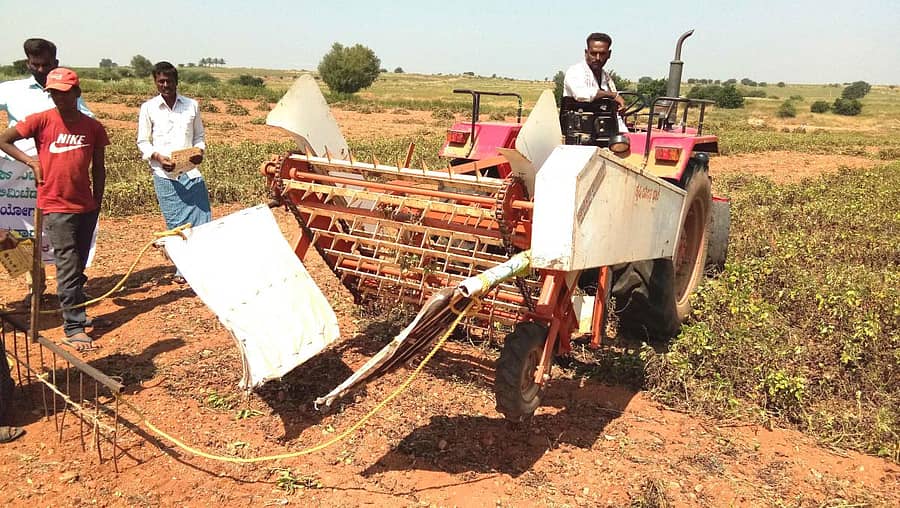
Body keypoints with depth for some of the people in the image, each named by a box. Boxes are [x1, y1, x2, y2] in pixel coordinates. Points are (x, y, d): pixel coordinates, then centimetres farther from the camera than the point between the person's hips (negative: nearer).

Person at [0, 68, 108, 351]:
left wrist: (98, 203, 9)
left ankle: (73, 310, 29)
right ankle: (74, 328, -2)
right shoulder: (41, 121, -4)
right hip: (56, 207, -3)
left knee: (79, 265, 14)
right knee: (68, 267, -6)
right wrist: (32, 161, -7)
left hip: (86, 207, 3)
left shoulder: (93, 127, 3)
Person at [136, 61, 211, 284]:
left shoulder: (191, 105, 9)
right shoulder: (148, 108, 5)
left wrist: (200, 151, -6)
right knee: (176, 223, 2)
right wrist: (157, 157, -12)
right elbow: (143, 142, 7)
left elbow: (200, 136, 16)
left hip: (191, 172, 1)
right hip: (164, 174, -1)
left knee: (201, 218, -5)